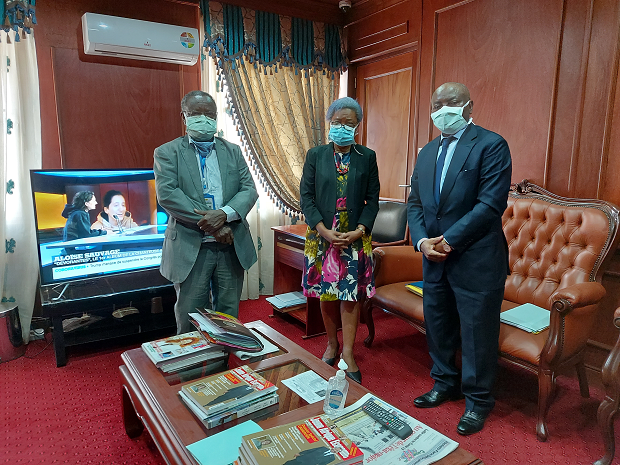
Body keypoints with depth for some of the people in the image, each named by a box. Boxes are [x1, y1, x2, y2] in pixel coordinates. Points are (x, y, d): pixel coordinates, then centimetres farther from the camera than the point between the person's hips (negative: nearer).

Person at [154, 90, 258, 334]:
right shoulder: (167, 153, 2)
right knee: (190, 318, 7)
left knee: (229, 315, 14)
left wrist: (225, 213, -18)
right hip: (190, 249, -3)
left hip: (232, 246, 3)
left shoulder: (232, 151, 13)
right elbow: (167, 194, -12)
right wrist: (210, 224, -19)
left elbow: (249, 190, 3)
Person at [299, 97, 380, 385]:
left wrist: (360, 230, -12)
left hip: (355, 239, 0)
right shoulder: (315, 155, 4)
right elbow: (306, 196, -1)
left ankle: (348, 353, 11)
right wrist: (323, 229, -12)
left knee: (351, 294, 0)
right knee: (325, 293, 9)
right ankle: (331, 344, 27)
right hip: (322, 237, 1)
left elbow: (372, 199, 3)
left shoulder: (367, 157, 5)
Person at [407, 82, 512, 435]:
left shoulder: (491, 144, -8)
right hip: (435, 259, 7)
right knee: (438, 327, 18)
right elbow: (415, 204, 11)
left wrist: (449, 240, -17)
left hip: (476, 260, -6)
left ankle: (478, 400, 28)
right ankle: (445, 384, 40)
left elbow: (491, 204, -17)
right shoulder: (428, 152, 13)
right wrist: (421, 240, -6)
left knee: (477, 334, 7)